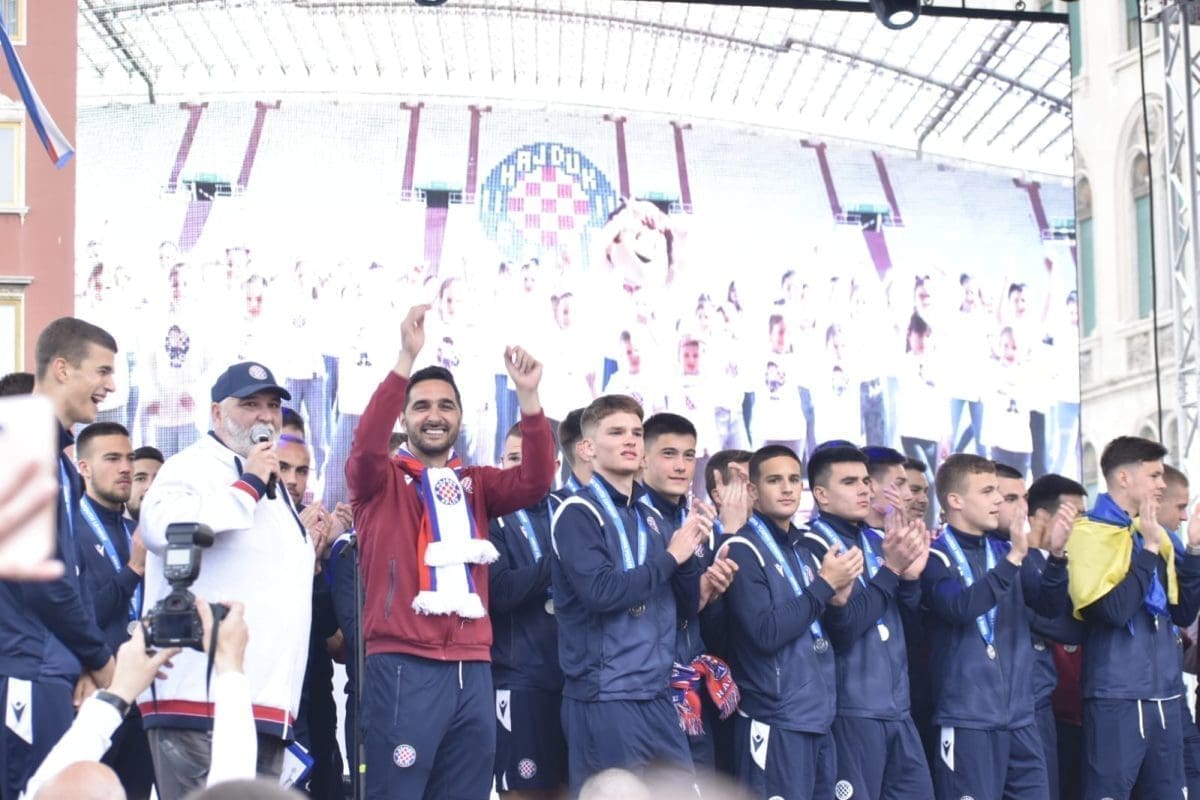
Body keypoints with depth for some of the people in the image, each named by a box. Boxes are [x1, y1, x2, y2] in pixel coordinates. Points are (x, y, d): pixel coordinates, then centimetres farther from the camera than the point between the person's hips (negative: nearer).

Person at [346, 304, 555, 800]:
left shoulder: (475, 484, 16)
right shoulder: (382, 481, 5)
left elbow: (535, 482, 0)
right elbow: (366, 445, -16)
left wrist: (527, 395, -13)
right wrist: (406, 359, -25)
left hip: (472, 667, 5)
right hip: (403, 666, -5)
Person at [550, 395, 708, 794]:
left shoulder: (652, 518, 15)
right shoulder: (578, 513, -7)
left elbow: (686, 603, 16)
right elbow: (601, 592, -22)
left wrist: (690, 552, -2)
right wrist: (670, 556, -11)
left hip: (655, 692, 7)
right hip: (604, 695, -7)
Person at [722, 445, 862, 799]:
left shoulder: (805, 549, 15)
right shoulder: (743, 550, -9)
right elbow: (765, 634, -19)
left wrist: (838, 596, 1)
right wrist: (825, 584, -15)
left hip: (819, 716, 8)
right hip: (776, 720, -8)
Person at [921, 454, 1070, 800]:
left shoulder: (1005, 550, 11)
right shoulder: (936, 557, -7)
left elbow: (1050, 606, 6)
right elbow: (961, 607, -24)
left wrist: (1056, 556, -11)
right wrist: (1013, 559, -30)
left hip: (1020, 715, 6)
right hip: (968, 717, -6)